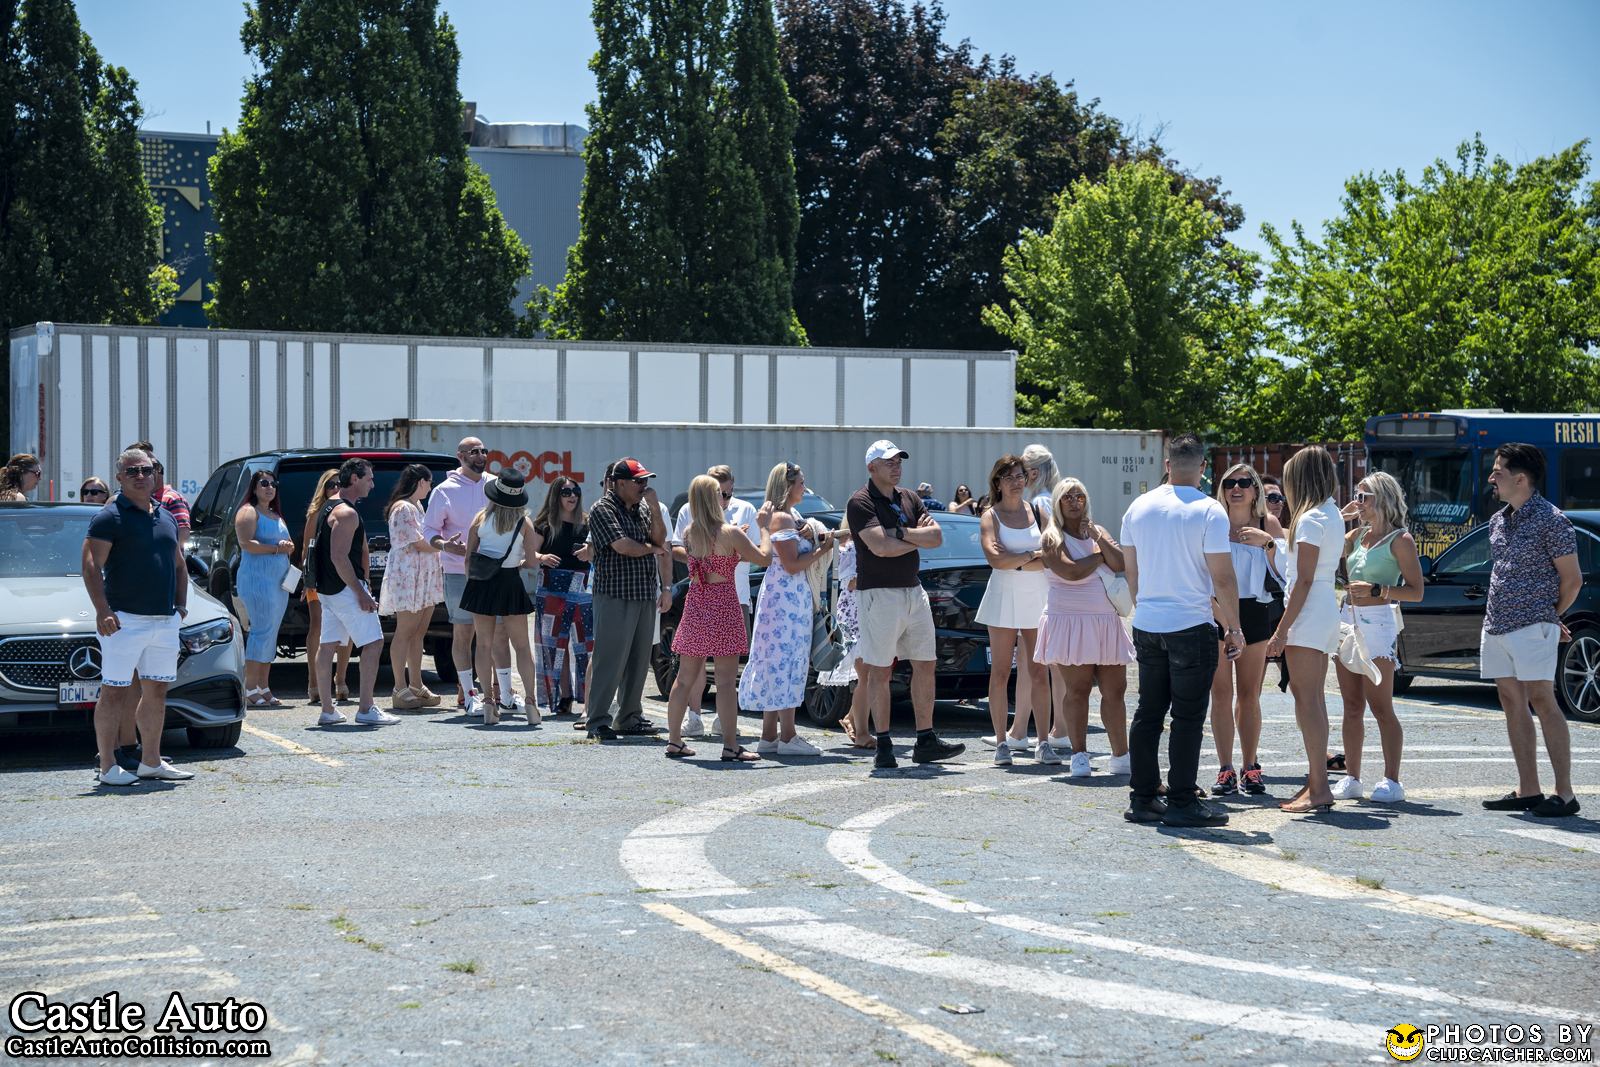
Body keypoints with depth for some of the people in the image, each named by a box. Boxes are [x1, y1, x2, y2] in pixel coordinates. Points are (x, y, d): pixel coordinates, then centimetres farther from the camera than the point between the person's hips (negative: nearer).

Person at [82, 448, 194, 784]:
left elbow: (179, 565, 25)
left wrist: (181, 605, 13)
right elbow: (91, 566, -11)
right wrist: (103, 611, -19)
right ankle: (107, 766, 0)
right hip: (124, 619, -7)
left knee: (157, 691, 11)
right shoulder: (109, 517, -5)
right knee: (115, 692, -4)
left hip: (165, 620, 7)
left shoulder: (165, 519, 17)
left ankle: (151, 761, 19)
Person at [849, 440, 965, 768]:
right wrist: (918, 537, -5)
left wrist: (900, 533, -11)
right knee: (880, 671, -2)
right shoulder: (860, 502, -8)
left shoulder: (909, 499, 13)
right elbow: (880, 547, -20)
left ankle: (925, 742, 12)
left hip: (914, 591, 7)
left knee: (925, 666, 6)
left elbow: (937, 537, 3)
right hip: (879, 594, -7)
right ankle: (884, 746, 3)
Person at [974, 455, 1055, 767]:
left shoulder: (1037, 512, 9)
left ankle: (1044, 743, 5)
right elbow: (996, 559, -15)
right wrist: (1033, 555, -8)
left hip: (1038, 598, 2)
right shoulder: (990, 517, 0)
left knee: (1038, 673, 1)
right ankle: (1001, 744, 4)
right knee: (1000, 673, -1)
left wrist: (1016, 562, -11)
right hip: (1003, 598, -2)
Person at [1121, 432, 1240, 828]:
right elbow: (1222, 578, -11)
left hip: (1146, 626, 5)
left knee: (1148, 713, 11)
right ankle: (1182, 802, 1)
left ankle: (1142, 798, 14)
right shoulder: (1209, 512, -10)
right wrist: (1234, 628, -2)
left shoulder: (1138, 508, 6)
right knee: (1187, 717, 0)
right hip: (1191, 627, -5)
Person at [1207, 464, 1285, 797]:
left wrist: (1267, 543, -15)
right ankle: (1225, 769, 4)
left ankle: (1250, 767, 14)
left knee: (1250, 696, 5)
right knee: (1221, 694, -2)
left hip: (1254, 614, 1)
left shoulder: (1268, 525, 5)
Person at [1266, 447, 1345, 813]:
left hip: (1308, 613, -10)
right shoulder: (1334, 515, 15)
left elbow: (1304, 580, -18)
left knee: (1307, 698, -10)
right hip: (1327, 609, 10)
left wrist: (1282, 628, -17)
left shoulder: (1310, 519, -13)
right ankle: (1316, 781, 18)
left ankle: (1319, 788, -12)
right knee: (1311, 697, 14)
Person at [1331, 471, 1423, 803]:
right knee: (1352, 707, 8)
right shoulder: (1357, 535, 14)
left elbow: (1416, 592, -8)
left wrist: (1375, 590, -18)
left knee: (1380, 707, -5)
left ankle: (1392, 781, -1)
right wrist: (1342, 515, 10)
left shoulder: (1400, 539, -5)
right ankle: (1351, 778, 12)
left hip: (1377, 624, -7)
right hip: (1347, 621, 7)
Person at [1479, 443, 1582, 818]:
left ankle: (1565, 793, -6)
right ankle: (1527, 790, 11)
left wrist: (1550, 616, 5)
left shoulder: (1551, 520, -9)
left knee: (1541, 701, -9)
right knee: (1513, 705, 7)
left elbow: (1572, 579, -7)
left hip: (1532, 626, -8)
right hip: (1495, 626, 8)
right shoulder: (1498, 520, 14)